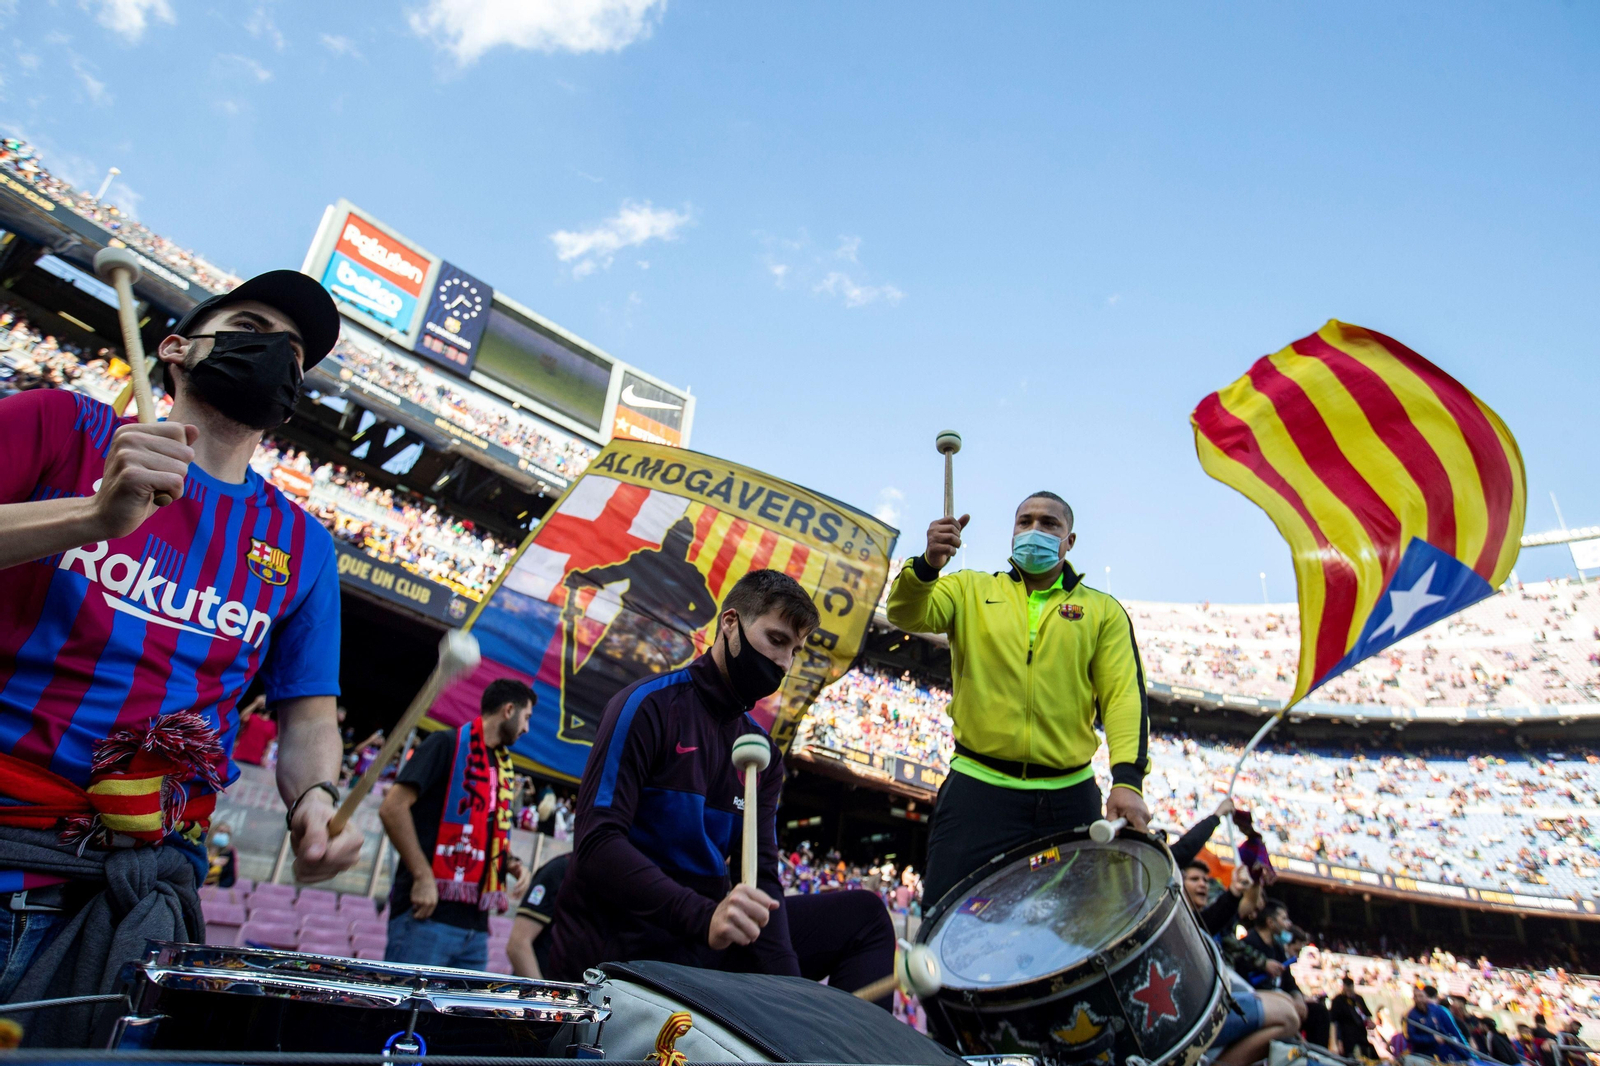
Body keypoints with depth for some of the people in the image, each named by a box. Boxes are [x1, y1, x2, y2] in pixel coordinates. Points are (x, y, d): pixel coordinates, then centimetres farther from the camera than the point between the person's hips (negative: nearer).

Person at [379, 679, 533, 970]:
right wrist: (423, 876, -17)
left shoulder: (503, 768, 18)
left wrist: (509, 862, 7)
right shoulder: (447, 744, -4)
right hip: (428, 913, -7)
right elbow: (393, 807, -13)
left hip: (474, 922, 8)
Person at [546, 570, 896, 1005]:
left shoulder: (762, 752, 10)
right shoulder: (649, 705, -10)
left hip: (709, 937, 7)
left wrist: (788, 985, -14)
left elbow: (761, 876, 3)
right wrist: (704, 915, -33)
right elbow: (597, 843, -20)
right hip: (618, 949, -7)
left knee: (864, 916, 7)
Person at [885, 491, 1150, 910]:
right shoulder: (970, 590, 9)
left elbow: (1124, 696, -1)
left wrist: (1127, 780, -16)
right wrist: (928, 564, -30)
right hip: (978, 789, -1)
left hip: (1069, 796, 1)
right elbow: (908, 615, -8)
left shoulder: (1103, 611, 9)